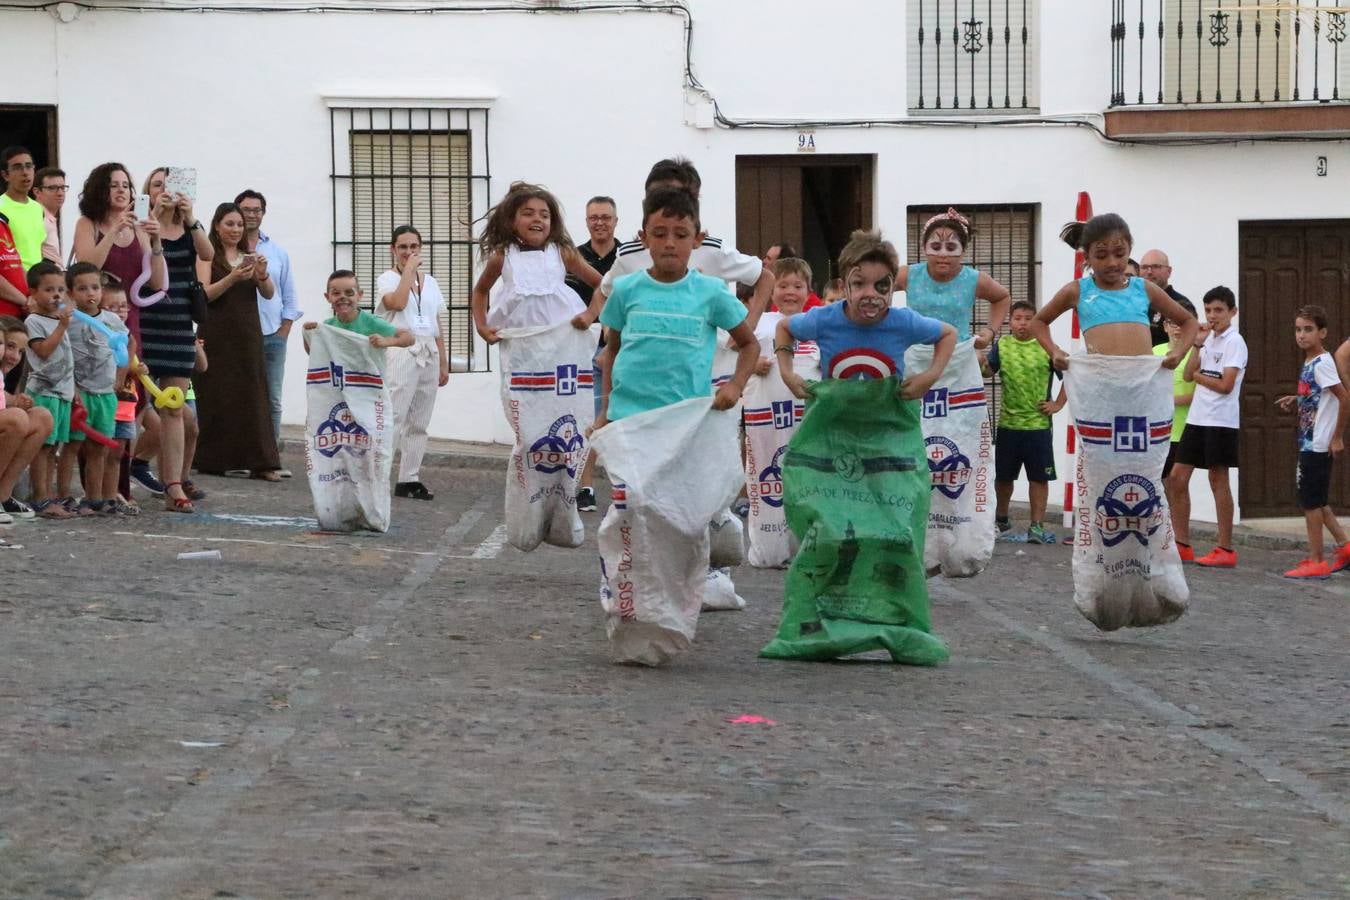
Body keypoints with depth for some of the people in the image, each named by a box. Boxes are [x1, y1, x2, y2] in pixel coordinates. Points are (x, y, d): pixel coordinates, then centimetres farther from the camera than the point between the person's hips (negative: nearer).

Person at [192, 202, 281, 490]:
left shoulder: (249, 256, 15)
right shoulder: (208, 256, 2)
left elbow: (269, 294, 6)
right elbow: (204, 293, -11)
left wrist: (262, 275, -15)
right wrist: (233, 278, -24)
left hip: (248, 336, 4)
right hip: (217, 336, -4)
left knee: (252, 396, -2)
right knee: (216, 398, -3)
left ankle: (260, 462, -7)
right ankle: (213, 460, 4)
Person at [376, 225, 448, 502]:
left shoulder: (430, 282, 17)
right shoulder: (387, 279, 1)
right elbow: (397, 302, -22)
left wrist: (444, 363, 17)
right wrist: (409, 269, -12)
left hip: (428, 354, 6)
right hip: (400, 352, -6)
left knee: (419, 423, 6)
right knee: (393, 419, -14)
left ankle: (409, 479, 10)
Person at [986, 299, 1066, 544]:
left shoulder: (1046, 347, -2)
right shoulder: (1002, 345, 4)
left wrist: (1058, 404, 0)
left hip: (1039, 424, -2)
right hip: (1008, 424, 2)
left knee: (1039, 477, -1)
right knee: (1003, 476, 13)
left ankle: (1037, 526, 4)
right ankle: (1001, 519, 32)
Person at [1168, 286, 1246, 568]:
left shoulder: (1234, 342, -8)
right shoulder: (1208, 338, 14)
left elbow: (1226, 385, -16)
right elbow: (1188, 375, 5)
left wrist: (1198, 376, -2)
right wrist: (1197, 345, -4)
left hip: (1221, 420, -8)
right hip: (1197, 417, 8)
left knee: (1218, 479, -4)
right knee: (1178, 477, 5)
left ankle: (1226, 550, 2)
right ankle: (1182, 545, 11)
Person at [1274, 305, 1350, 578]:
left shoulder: (1322, 363, -15)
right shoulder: (1309, 364, 12)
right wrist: (1296, 402, 6)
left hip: (1318, 444, -9)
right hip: (1309, 442, 9)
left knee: (1310, 500, -4)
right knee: (1316, 500, 16)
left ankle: (1316, 562, 2)